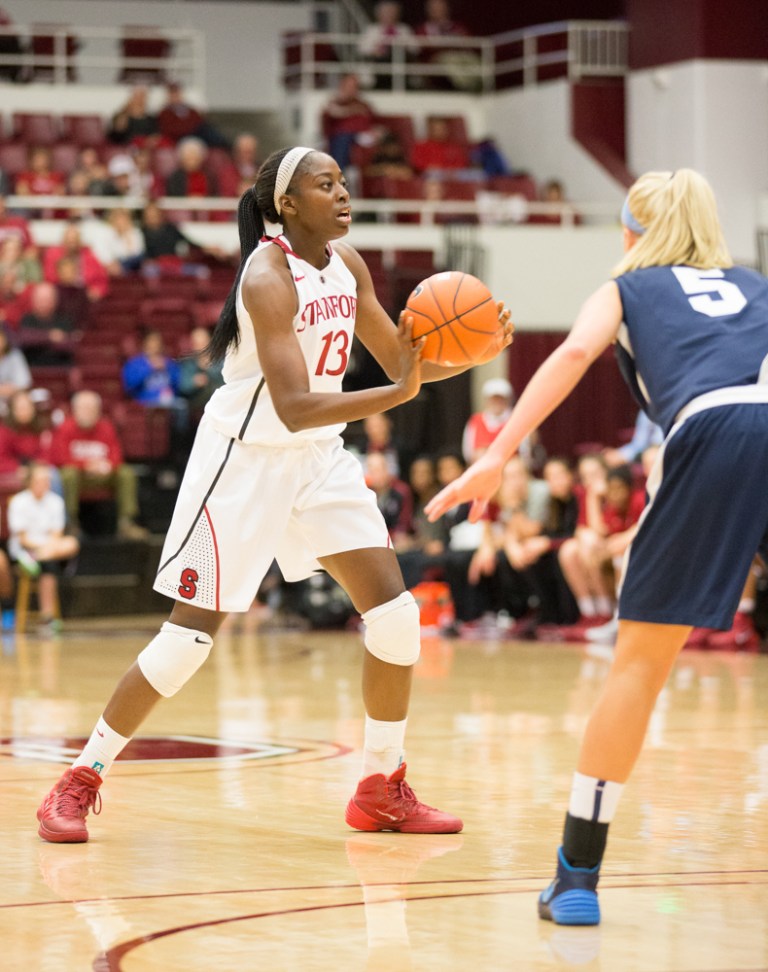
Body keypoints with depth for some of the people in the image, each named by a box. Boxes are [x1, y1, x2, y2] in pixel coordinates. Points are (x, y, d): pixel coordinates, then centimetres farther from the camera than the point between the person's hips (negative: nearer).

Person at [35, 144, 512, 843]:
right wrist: (400, 392, -38)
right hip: (246, 456, -7)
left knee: (394, 612, -1)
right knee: (193, 633, -7)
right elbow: (294, 408, -30)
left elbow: (398, 360, 8)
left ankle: (382, 790, 11)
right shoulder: (269, 278, -23)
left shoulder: (346, 262, 1)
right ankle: (79, 782, 6)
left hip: (319, 455, 7)